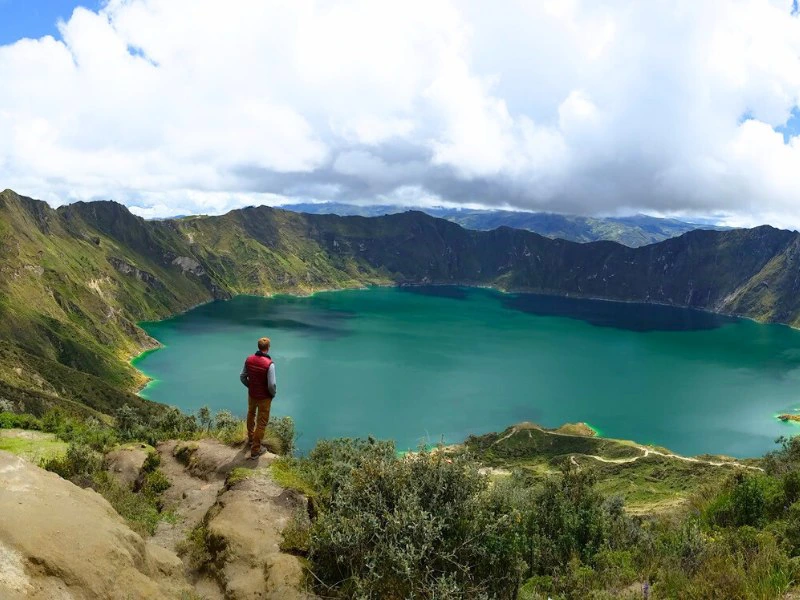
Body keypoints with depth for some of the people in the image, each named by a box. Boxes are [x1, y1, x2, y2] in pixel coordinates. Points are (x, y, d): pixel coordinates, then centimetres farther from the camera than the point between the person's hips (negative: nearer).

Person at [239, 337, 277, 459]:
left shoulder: (249, 360, -9)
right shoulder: (269, 364, -26)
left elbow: (242, 377, 0)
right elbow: (272, 384, -26)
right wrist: (273, 394, -6)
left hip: (251, 394, 6)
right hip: (264, 397, -6)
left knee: (251, 415, 30)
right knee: (261, 422, 8)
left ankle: (250, 439, 49)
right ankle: (255, 450, 14)